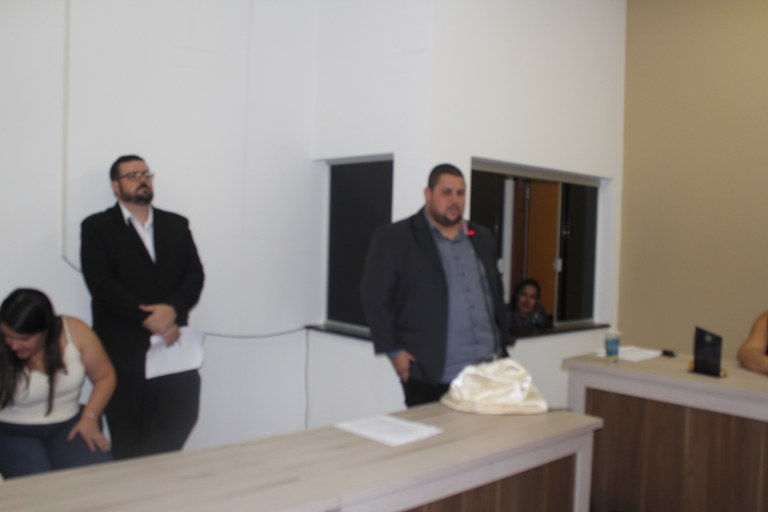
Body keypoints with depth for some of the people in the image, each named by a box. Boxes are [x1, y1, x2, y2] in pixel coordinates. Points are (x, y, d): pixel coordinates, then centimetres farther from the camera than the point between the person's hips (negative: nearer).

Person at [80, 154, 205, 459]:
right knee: (128, 441, 4)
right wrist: (151, 320, -16)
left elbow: (195, 275, 5)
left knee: (181, 419, -2)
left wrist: (172, 309, -15)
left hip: (172, 344, 3)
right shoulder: (97, 227, 3)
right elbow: (101, 284, -9)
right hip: (124, 349, -3)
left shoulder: (176, 225, 14)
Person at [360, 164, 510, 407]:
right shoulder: (394, 238, -3)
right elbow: (374, 296, -6)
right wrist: (394, 351, -11)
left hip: (487, 371, 5)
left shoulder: (483, 239, 15)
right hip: (430, 375, -5)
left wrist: (502, 347, 16)